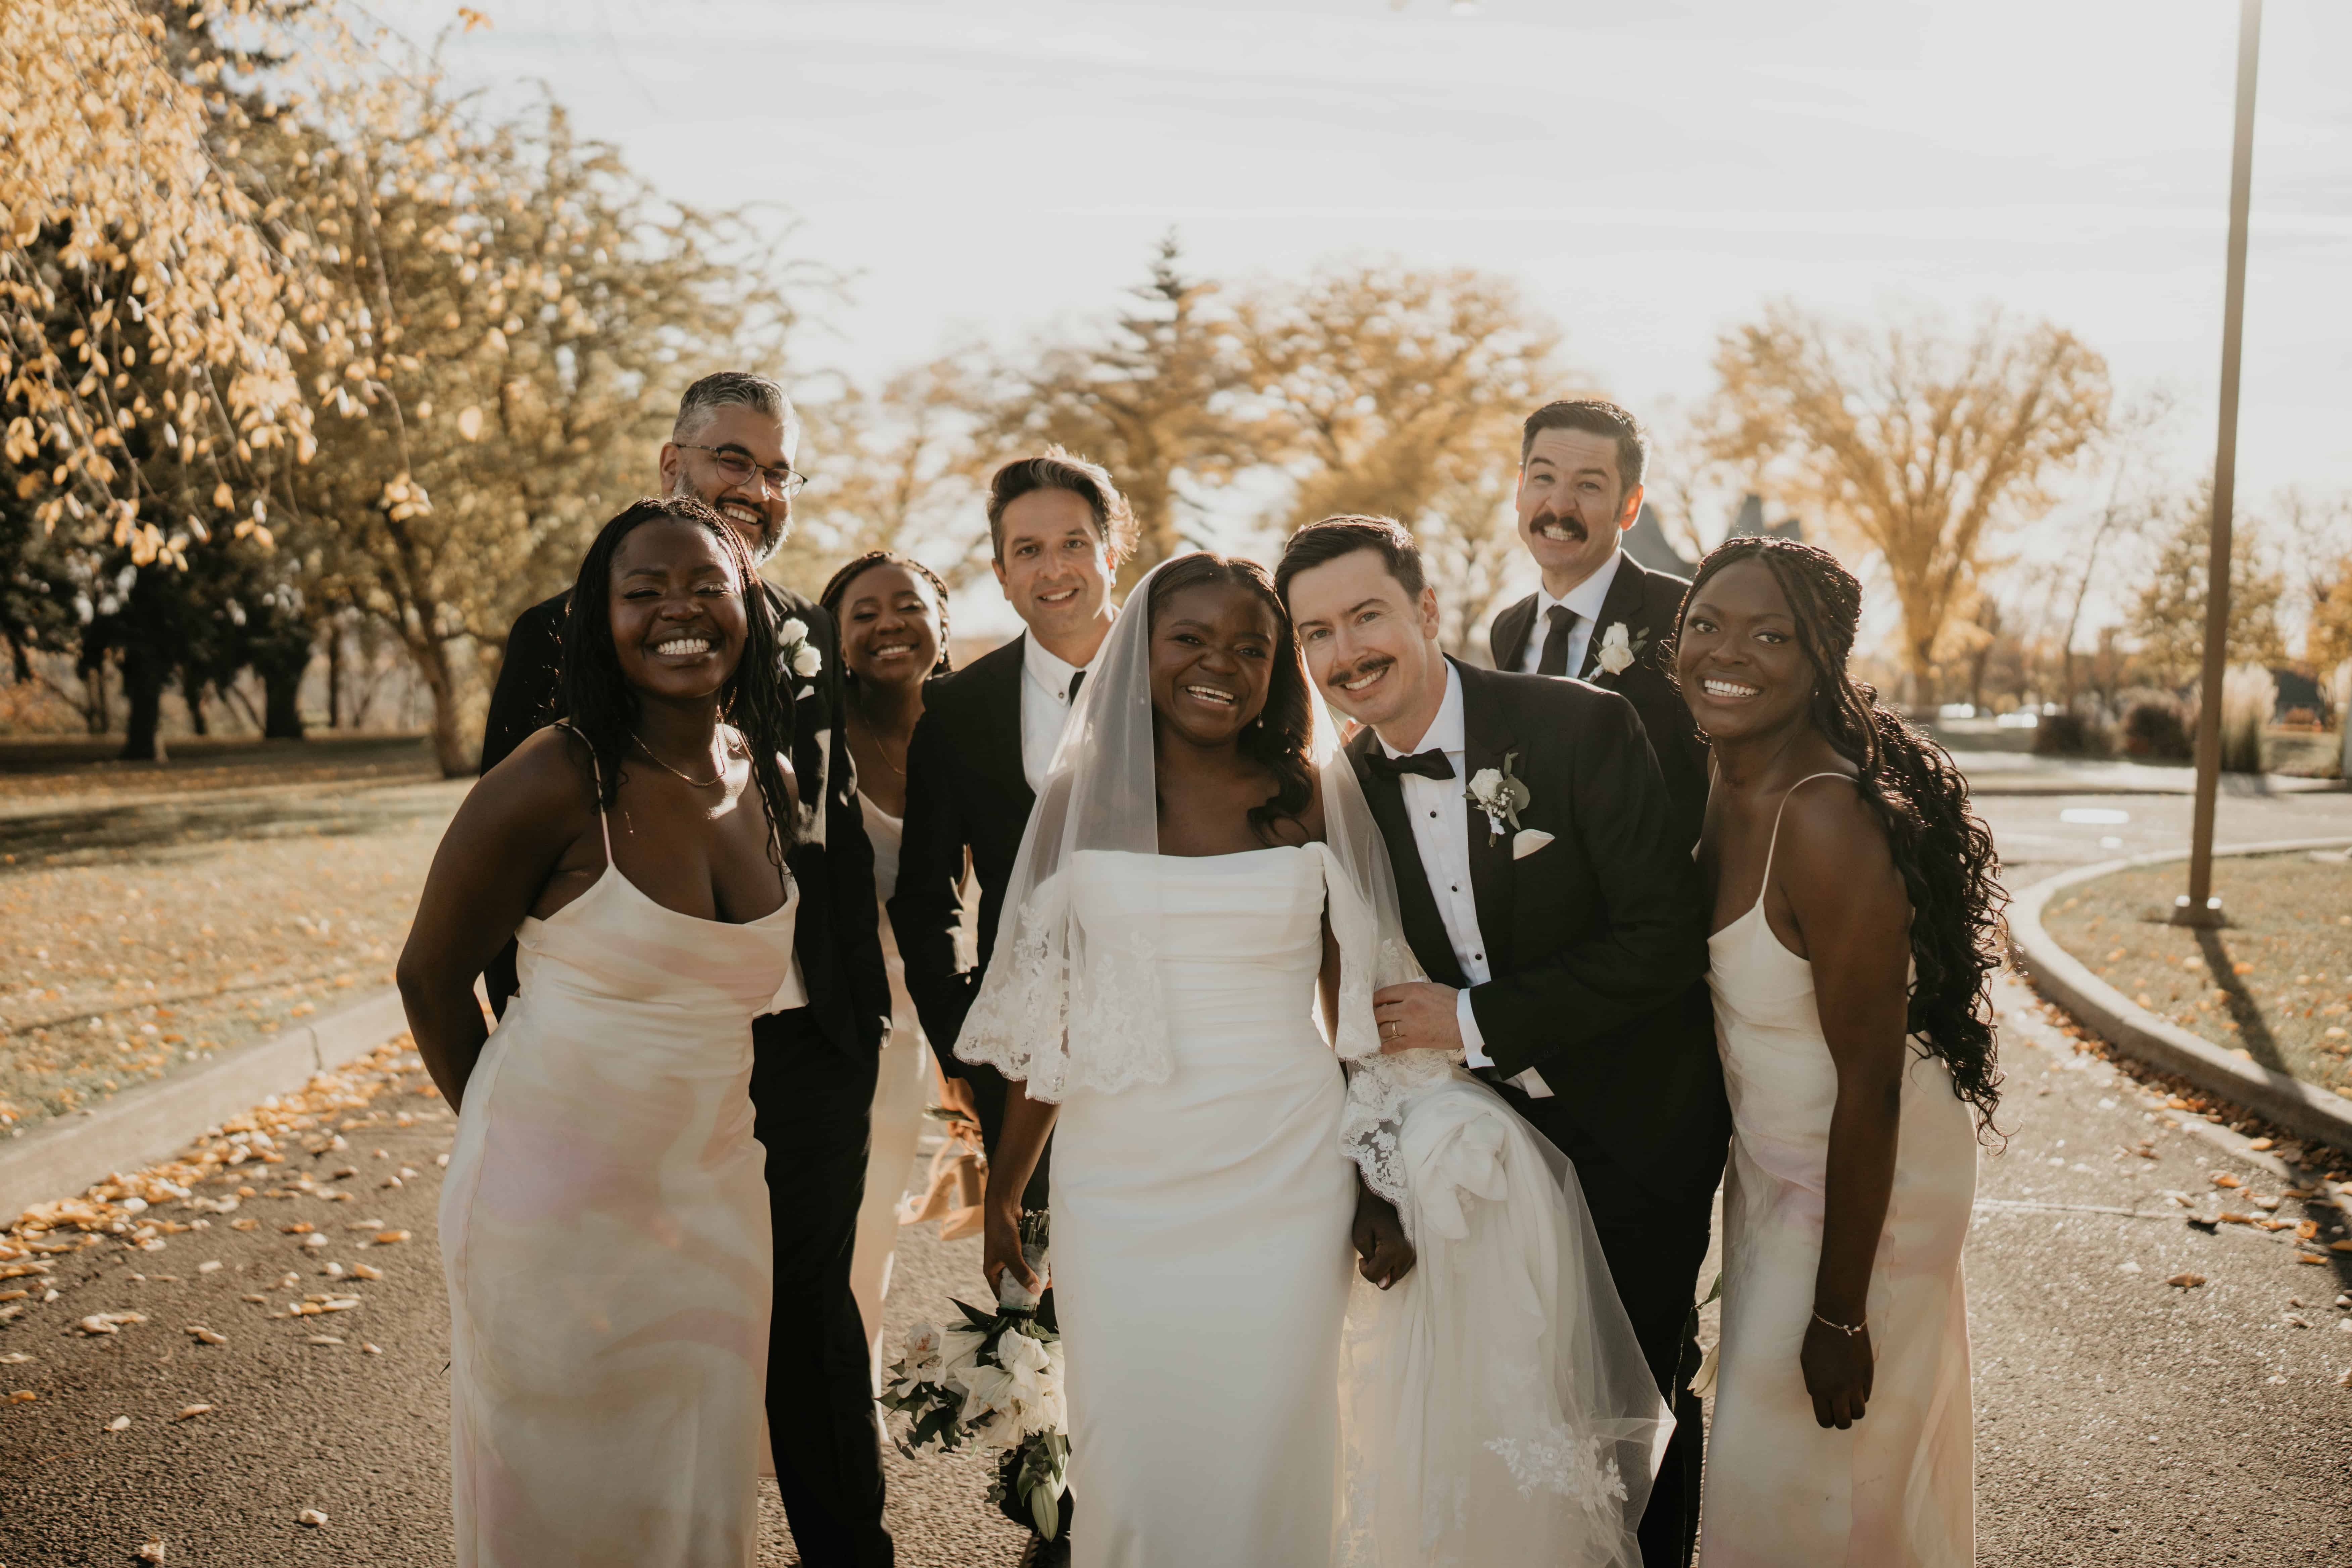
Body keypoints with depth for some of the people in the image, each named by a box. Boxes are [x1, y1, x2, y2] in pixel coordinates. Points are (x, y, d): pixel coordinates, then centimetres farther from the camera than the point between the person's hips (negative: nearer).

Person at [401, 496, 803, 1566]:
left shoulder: (769, 774, 0)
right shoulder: (552, 785, -19)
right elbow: (430, 978, -5)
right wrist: (507, 1129, 5)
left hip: (716, 1189, 5)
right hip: (557, 1197, -5)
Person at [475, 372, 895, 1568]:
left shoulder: (815, 639, 7)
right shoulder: (566, 635, -2)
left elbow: (843, 840, 11)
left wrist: (866, 1016, 7)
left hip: (807, 1054, 2)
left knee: (815, 1318, 14)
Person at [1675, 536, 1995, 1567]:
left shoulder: (1828, 823, -31)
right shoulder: (1723, 792, -5)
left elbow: (1870, 1083, -26)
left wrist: (1840, 1314, -20)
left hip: (1868, 1181, -8)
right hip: (1772, 1164, 8)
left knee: (1803, 1478, 11)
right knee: (1758, 1434, 26)